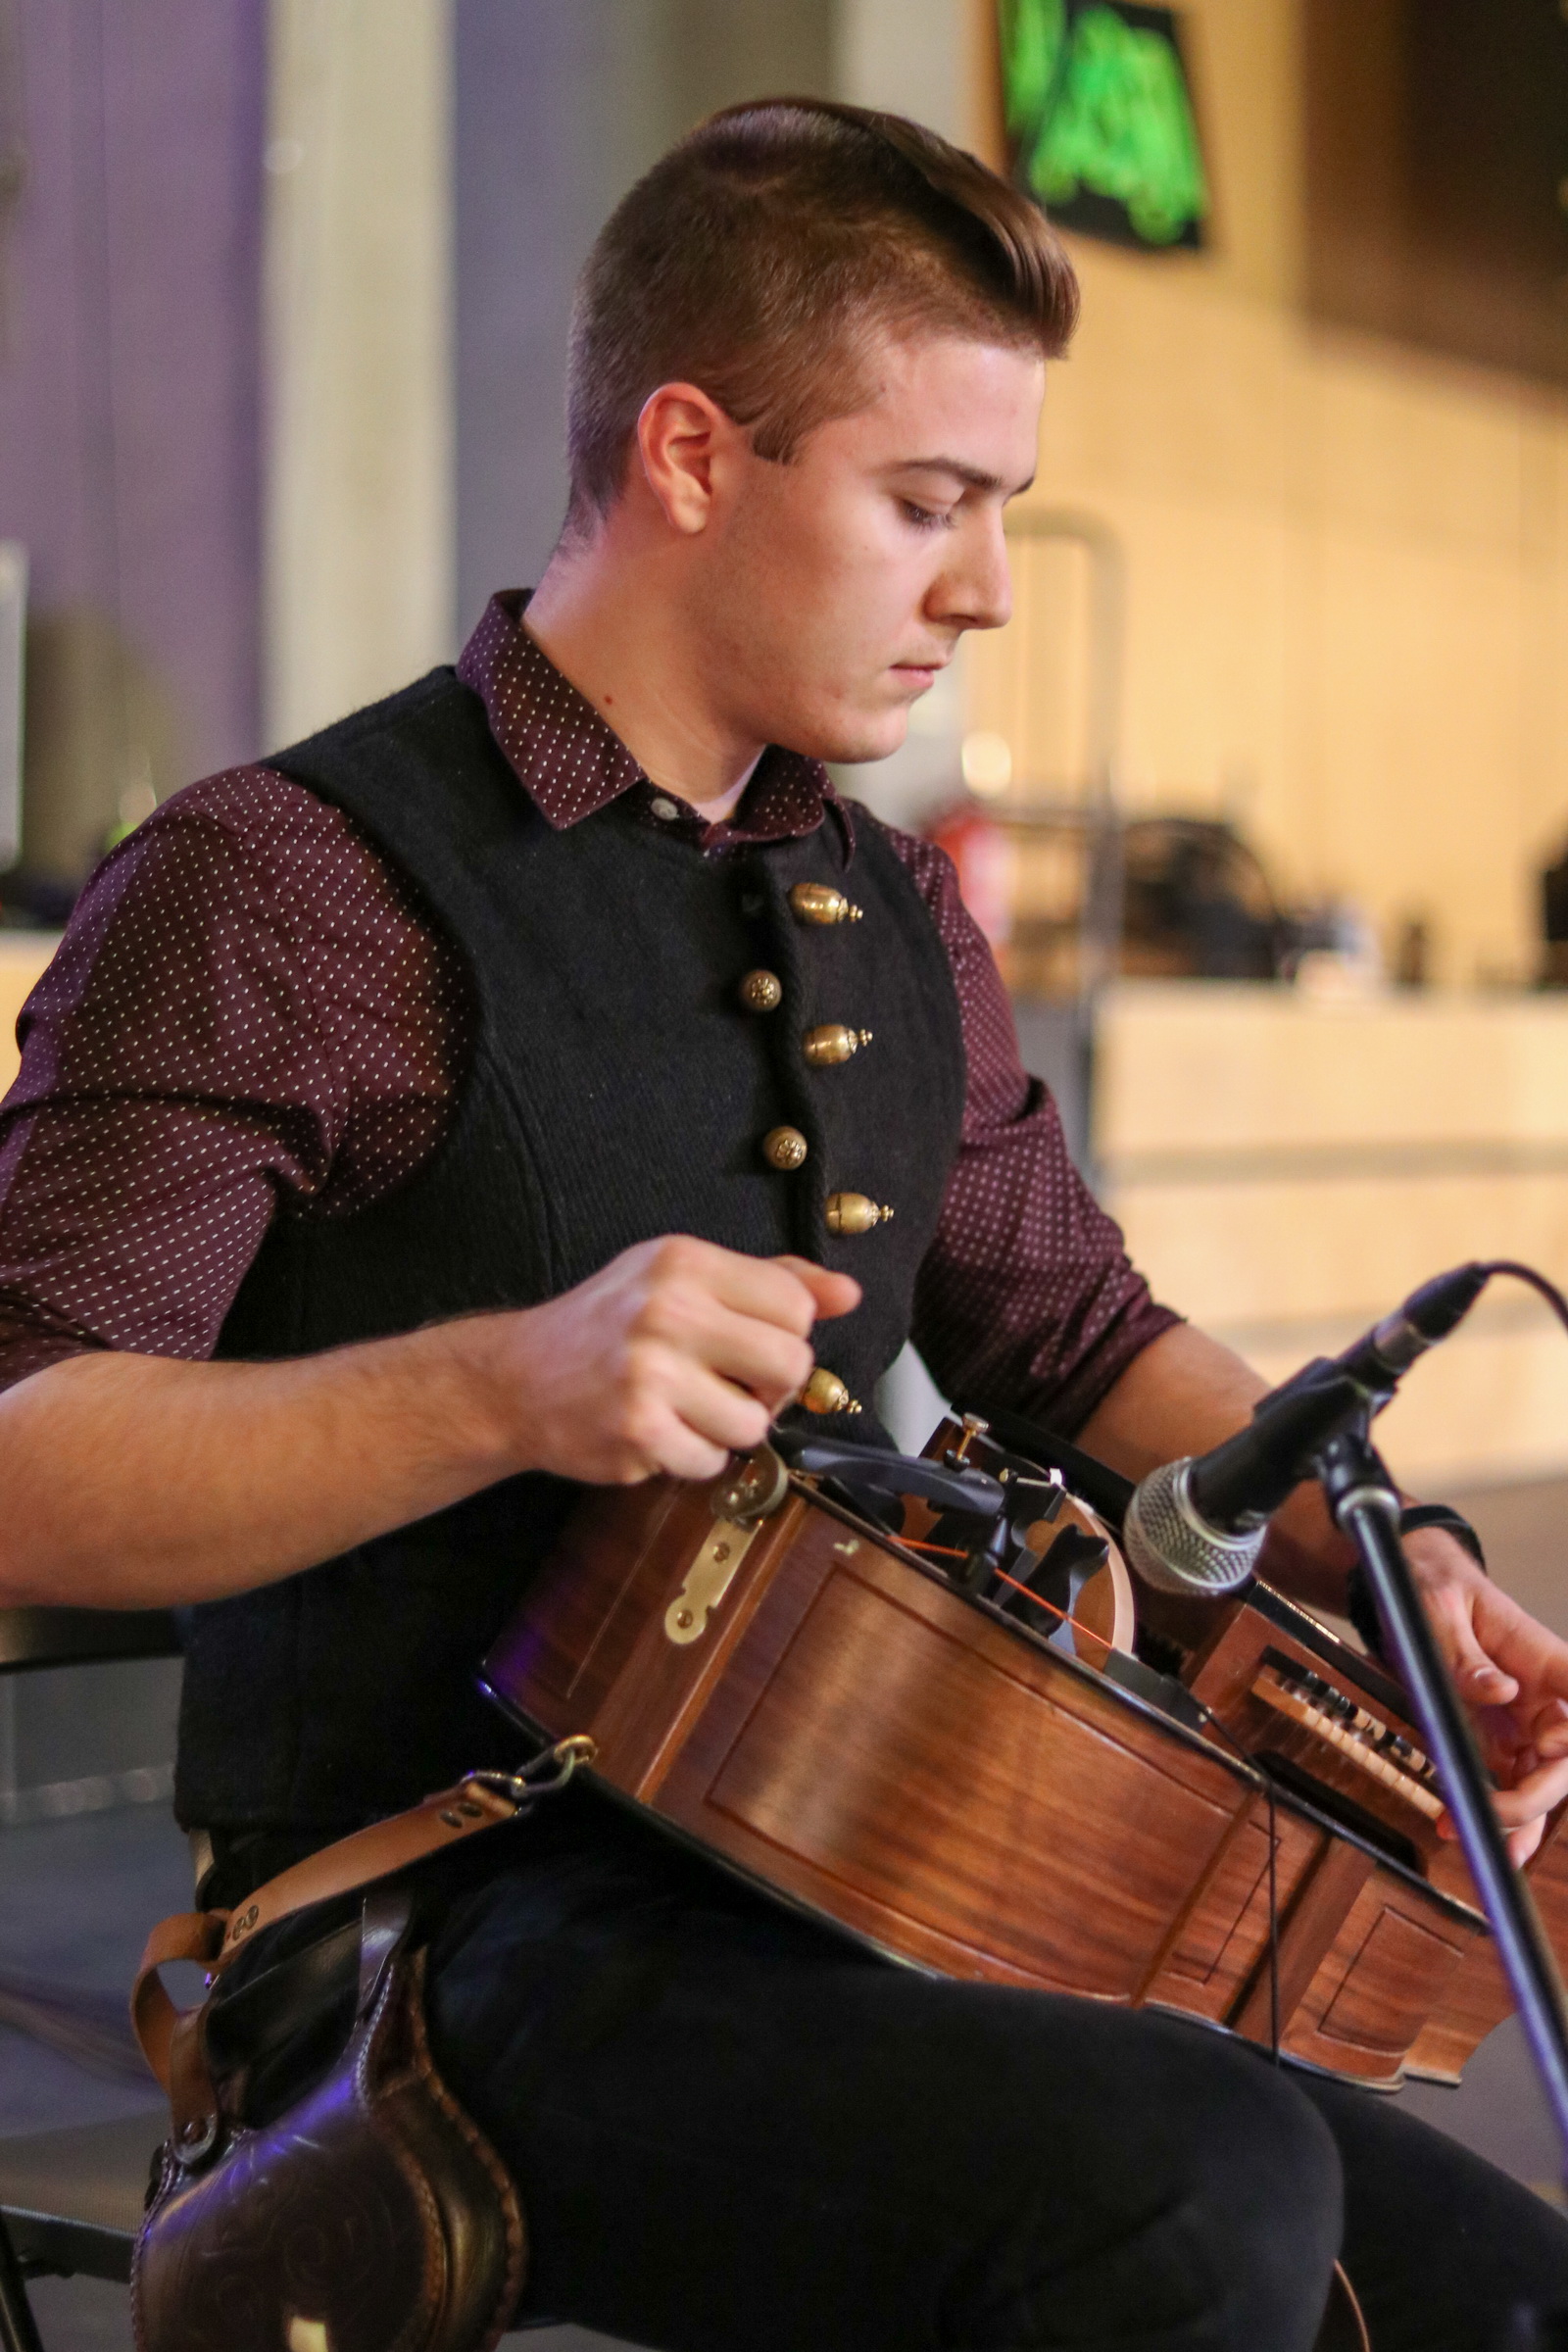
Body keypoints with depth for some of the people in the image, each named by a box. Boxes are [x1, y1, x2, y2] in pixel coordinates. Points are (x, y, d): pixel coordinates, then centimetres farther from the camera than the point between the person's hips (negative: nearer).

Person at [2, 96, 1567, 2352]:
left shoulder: (898, 922, 15)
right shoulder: (280, 890, -9)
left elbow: (1082, 1334, 26)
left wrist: (1382, 1549, 8)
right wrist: (503, 1387, -30)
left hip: (848, 1909, 7)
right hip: (468, 1952, -7)